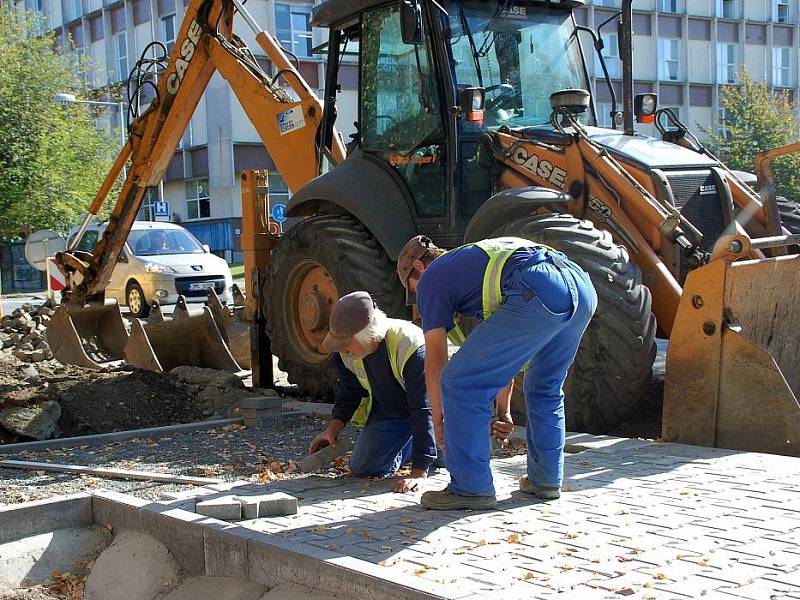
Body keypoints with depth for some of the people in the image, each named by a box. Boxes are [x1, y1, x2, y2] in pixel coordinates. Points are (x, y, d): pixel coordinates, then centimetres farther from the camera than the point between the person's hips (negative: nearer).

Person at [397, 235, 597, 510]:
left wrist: (437, 419, 29)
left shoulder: (431, 278, 19)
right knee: (545, 387, 29)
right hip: (583, 288, 9)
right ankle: (545, 479, 34)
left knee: (461, 384, 2)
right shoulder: (473, 258, 41)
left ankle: (471, 488, 8)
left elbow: (435, 360, 18)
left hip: (538, 296, -9)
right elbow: (503, 350, 43)